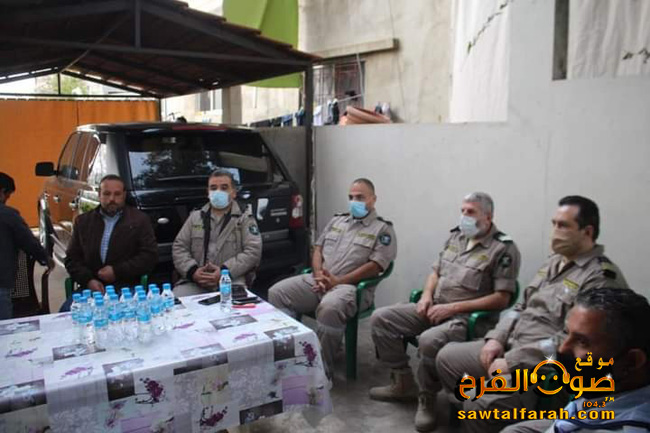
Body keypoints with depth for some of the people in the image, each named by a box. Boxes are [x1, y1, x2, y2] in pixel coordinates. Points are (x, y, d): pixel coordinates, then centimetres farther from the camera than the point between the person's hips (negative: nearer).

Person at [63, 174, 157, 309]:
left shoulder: (140, 220, 8)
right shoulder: (83, 221, 17)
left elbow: (150, 255, 0)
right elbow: (72, 258, 15)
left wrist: (117, 272, -8)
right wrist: (88, 280, -4)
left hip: (126, 287, -2)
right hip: (91, 287, 3)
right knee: (67, 310, -26)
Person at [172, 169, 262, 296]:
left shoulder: (245, 219, 9)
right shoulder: (195, 217, 20)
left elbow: (253, 251, -4)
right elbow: (179, 247, 13)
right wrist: (193, 271, -7)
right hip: (196, 281, 3)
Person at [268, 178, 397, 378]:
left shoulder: (383, 229, 2)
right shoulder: (337, 220, 21)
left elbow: (375, 265, -9)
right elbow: (318, 248, 19)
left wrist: (338, 281, -16)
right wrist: (318, 274, -4)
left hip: (351, 286, -6)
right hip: (318, 281, 7)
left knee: (330, 308, -39)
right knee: (277, 292, -12)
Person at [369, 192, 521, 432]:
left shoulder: (504, 248, -10)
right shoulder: (456, 236, 12)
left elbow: (501, 299, -15)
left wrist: (453, 307, -19)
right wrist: (427, 295, -2)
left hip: (468, 317, -8)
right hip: (435, 307, 8)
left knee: (429, 340, -37)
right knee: (381, 318, -3)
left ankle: (427, 399, -9)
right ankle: (403, 383, 9)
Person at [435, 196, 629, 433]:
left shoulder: (602, 278, -15)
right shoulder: (554, 262, 13)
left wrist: (512, 362, -21)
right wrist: (496, 338, 1)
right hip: (511, 345, 9)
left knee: (480, 406, -28)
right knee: (447, 357, 7)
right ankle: (476, 413, 18)